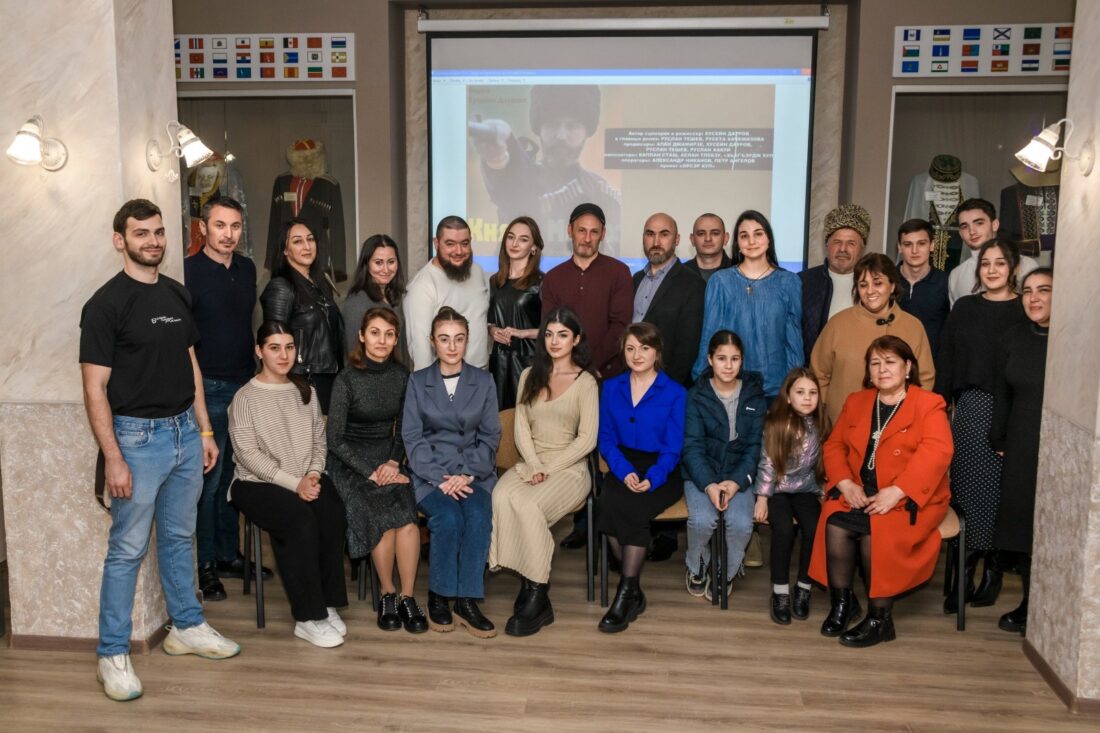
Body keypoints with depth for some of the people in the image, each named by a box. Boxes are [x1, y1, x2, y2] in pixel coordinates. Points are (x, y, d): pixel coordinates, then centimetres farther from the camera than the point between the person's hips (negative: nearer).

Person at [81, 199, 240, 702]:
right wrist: (113, 459, -16)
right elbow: (95, 388, -13)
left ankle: (187, 627, 31)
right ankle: (112, 655, 14)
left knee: (180, 538, 17)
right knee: (127, 548, 2)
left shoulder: (178, 295, 9)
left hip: (184, 431, 6)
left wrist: (205, 430, 12)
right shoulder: (106, 304, -11)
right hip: (137, 436, -6)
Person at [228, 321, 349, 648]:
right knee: (301, 518, -34)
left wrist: (313, 474, -8)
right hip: (257, 484, -4)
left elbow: (319, 440, 13)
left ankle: (328, 603, -17)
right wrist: (294, 483, -18)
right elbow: (248, 454, -10)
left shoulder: (306, 391, 14)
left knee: (333, 512, -29)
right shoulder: (245, 398, -3)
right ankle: (309, 617, -24)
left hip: (306, 480, 4)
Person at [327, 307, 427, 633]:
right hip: (351, 460, -3)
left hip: (388, 456, 3)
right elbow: (335, 439, -8)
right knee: (384, 515, -27)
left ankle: (407, 597, -14)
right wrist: (370, 472, -15)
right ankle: (388, 595, -8)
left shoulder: (401, 375, 4)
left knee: (407, 514, -25)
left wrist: (393, 462, -5)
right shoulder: (347, 379, -8)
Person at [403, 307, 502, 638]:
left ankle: (466, 601, -19)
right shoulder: (418, 381, 8)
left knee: (479, 516, -30)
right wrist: (441, 478, -14)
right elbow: (412, 437, 0)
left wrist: (466, 474, -11)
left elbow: (490, 436, 5)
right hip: (429, 473, -1)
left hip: (473, 471, 1)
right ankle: (438, 596, -10)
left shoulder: (483, 381, 10)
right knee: (449, 518, -30)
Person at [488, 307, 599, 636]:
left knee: (528, 505, -32)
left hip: (568, 467, -4)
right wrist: (533, 465, -9)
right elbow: (521, 428, 8)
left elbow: (586, 440, -6)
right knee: (502, 497, -29)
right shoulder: (530, 375, 15)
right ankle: (532, 586, -23)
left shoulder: (585, 382, 1)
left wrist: (547, 468, -13)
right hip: (529, 462, 4)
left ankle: (535, 594, -20)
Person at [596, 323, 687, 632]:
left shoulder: (675, 394, 1)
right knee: (612, 504, -30)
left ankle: (626, 593, -18)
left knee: (630, 510, -31)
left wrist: (651, 479, -21)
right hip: (623, 467, 3)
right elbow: (606, 438, 5)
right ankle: (634, 590, -14)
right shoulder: (611, 388, 11)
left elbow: (673, 449, -3)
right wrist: (625, 472, -13)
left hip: (661, 472, -2)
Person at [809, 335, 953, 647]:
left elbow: (936, 453, -15)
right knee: (834, 523, -25)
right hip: (858, 494, 4)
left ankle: (880, 618, -15)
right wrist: (845, 483, -8)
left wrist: (896, 491, -25)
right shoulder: (856, 402, 18)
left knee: (876, 530, -31)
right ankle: (842, 601, -6)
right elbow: (833, 446, 12)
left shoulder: (929, 405, 1)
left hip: (909, 499, -4)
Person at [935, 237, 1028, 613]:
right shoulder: (964, 308, 11)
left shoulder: (1025, 311, 1)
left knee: (998, 489, 1)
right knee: (966, 485, 0)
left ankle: (993, 568, 15)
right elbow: (945, 360, 9)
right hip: (969, 407, 2)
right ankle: (963, 575, 6)